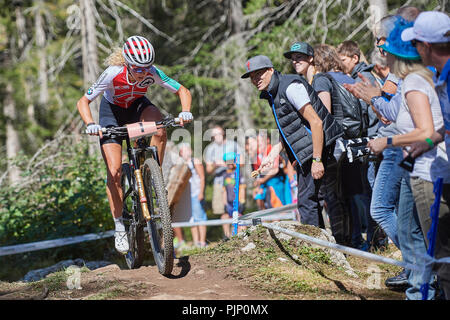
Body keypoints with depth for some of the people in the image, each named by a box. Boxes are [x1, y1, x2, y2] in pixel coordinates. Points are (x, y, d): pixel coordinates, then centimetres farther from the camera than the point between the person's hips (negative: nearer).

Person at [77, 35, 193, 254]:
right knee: (114, 170, -13)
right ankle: (119, 228, 0)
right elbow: (83, 102, -25)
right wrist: (90, 124, -43)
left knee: (159, 128, -35)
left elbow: (183, 91, -17)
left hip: (137, 105, 2)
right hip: (112, 110, -2)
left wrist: (185, 112, -37)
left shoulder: (152, 73, -29)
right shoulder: (113, 74, -34)